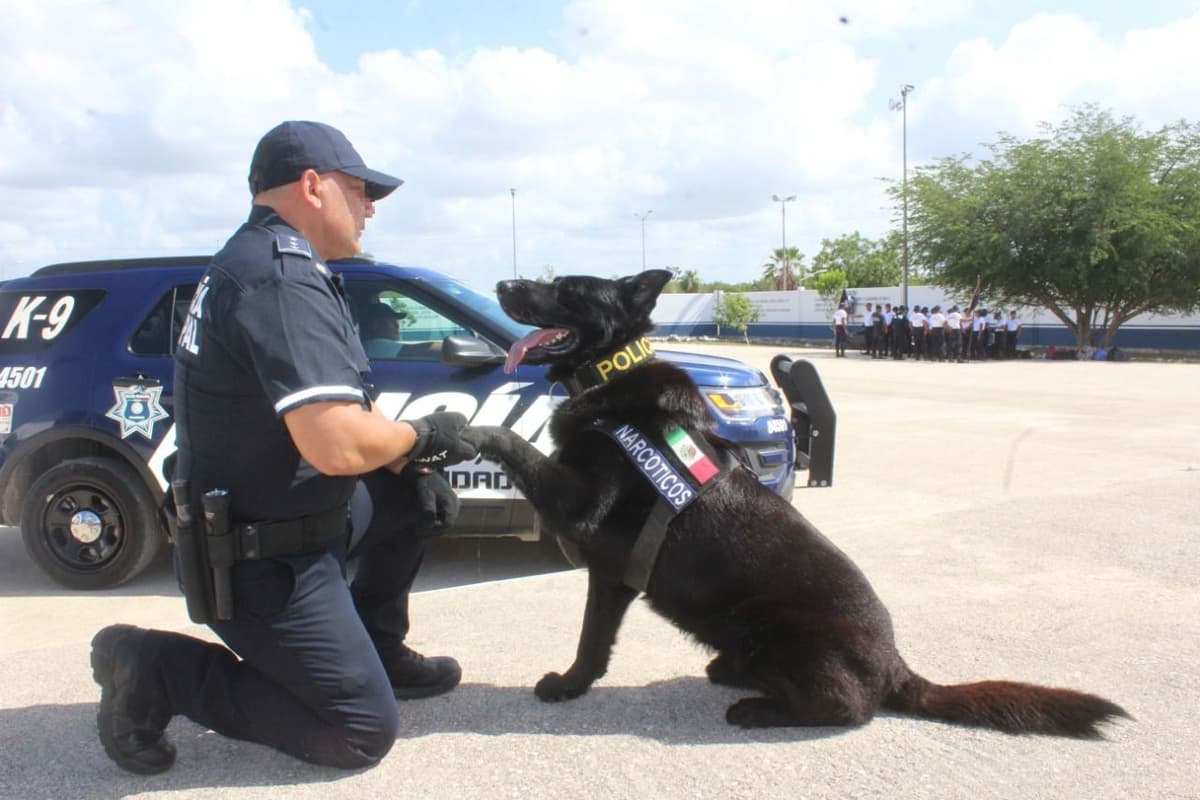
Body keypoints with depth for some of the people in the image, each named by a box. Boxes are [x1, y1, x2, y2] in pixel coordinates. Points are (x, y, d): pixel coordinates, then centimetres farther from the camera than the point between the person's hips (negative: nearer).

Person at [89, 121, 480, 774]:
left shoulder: (259, 262, 9)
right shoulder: (281, 277, -24)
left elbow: (338, 404, 15)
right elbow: (337, 444, -34)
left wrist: (412, 463, 2)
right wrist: (420, 437, -13)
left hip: (295, 519, 10)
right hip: (262, 564, -10)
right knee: (362, 733, -3)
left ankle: (379, 651, 26)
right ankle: (160, 670, 3)